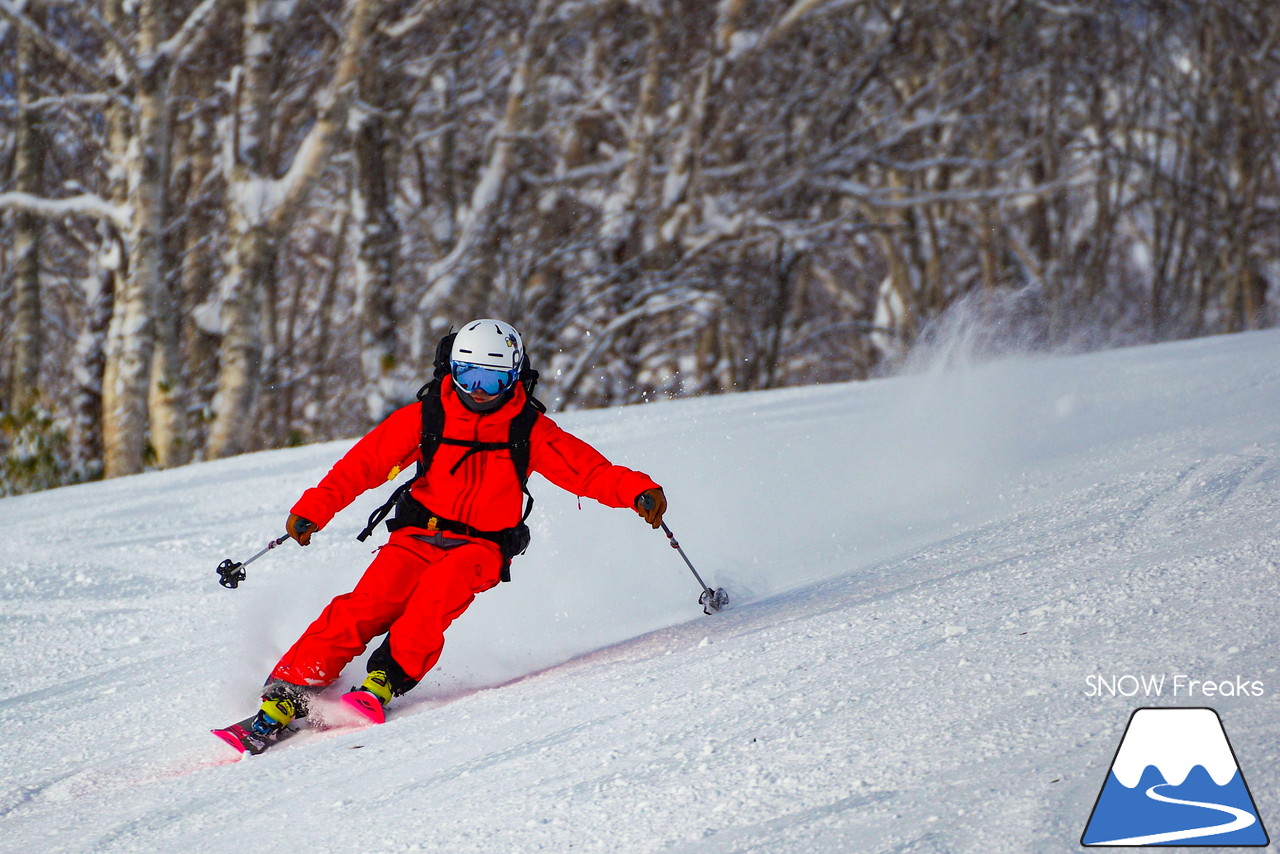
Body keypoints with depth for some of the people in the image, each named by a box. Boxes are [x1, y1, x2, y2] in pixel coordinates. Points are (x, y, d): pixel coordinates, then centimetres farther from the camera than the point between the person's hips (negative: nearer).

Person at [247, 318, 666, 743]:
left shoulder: (529, 431, -1)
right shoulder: (425, 418, 0)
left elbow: (589, 469, -6)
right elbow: (364, 463, 0)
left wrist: (638, 491, -25)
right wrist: (312, 511, -8)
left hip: (481, 546, -1)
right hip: (418, 535, 1)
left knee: (439, 588, -34)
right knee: (369, 604, -23)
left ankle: (389, 677, -30)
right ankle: (291, 689, -21)